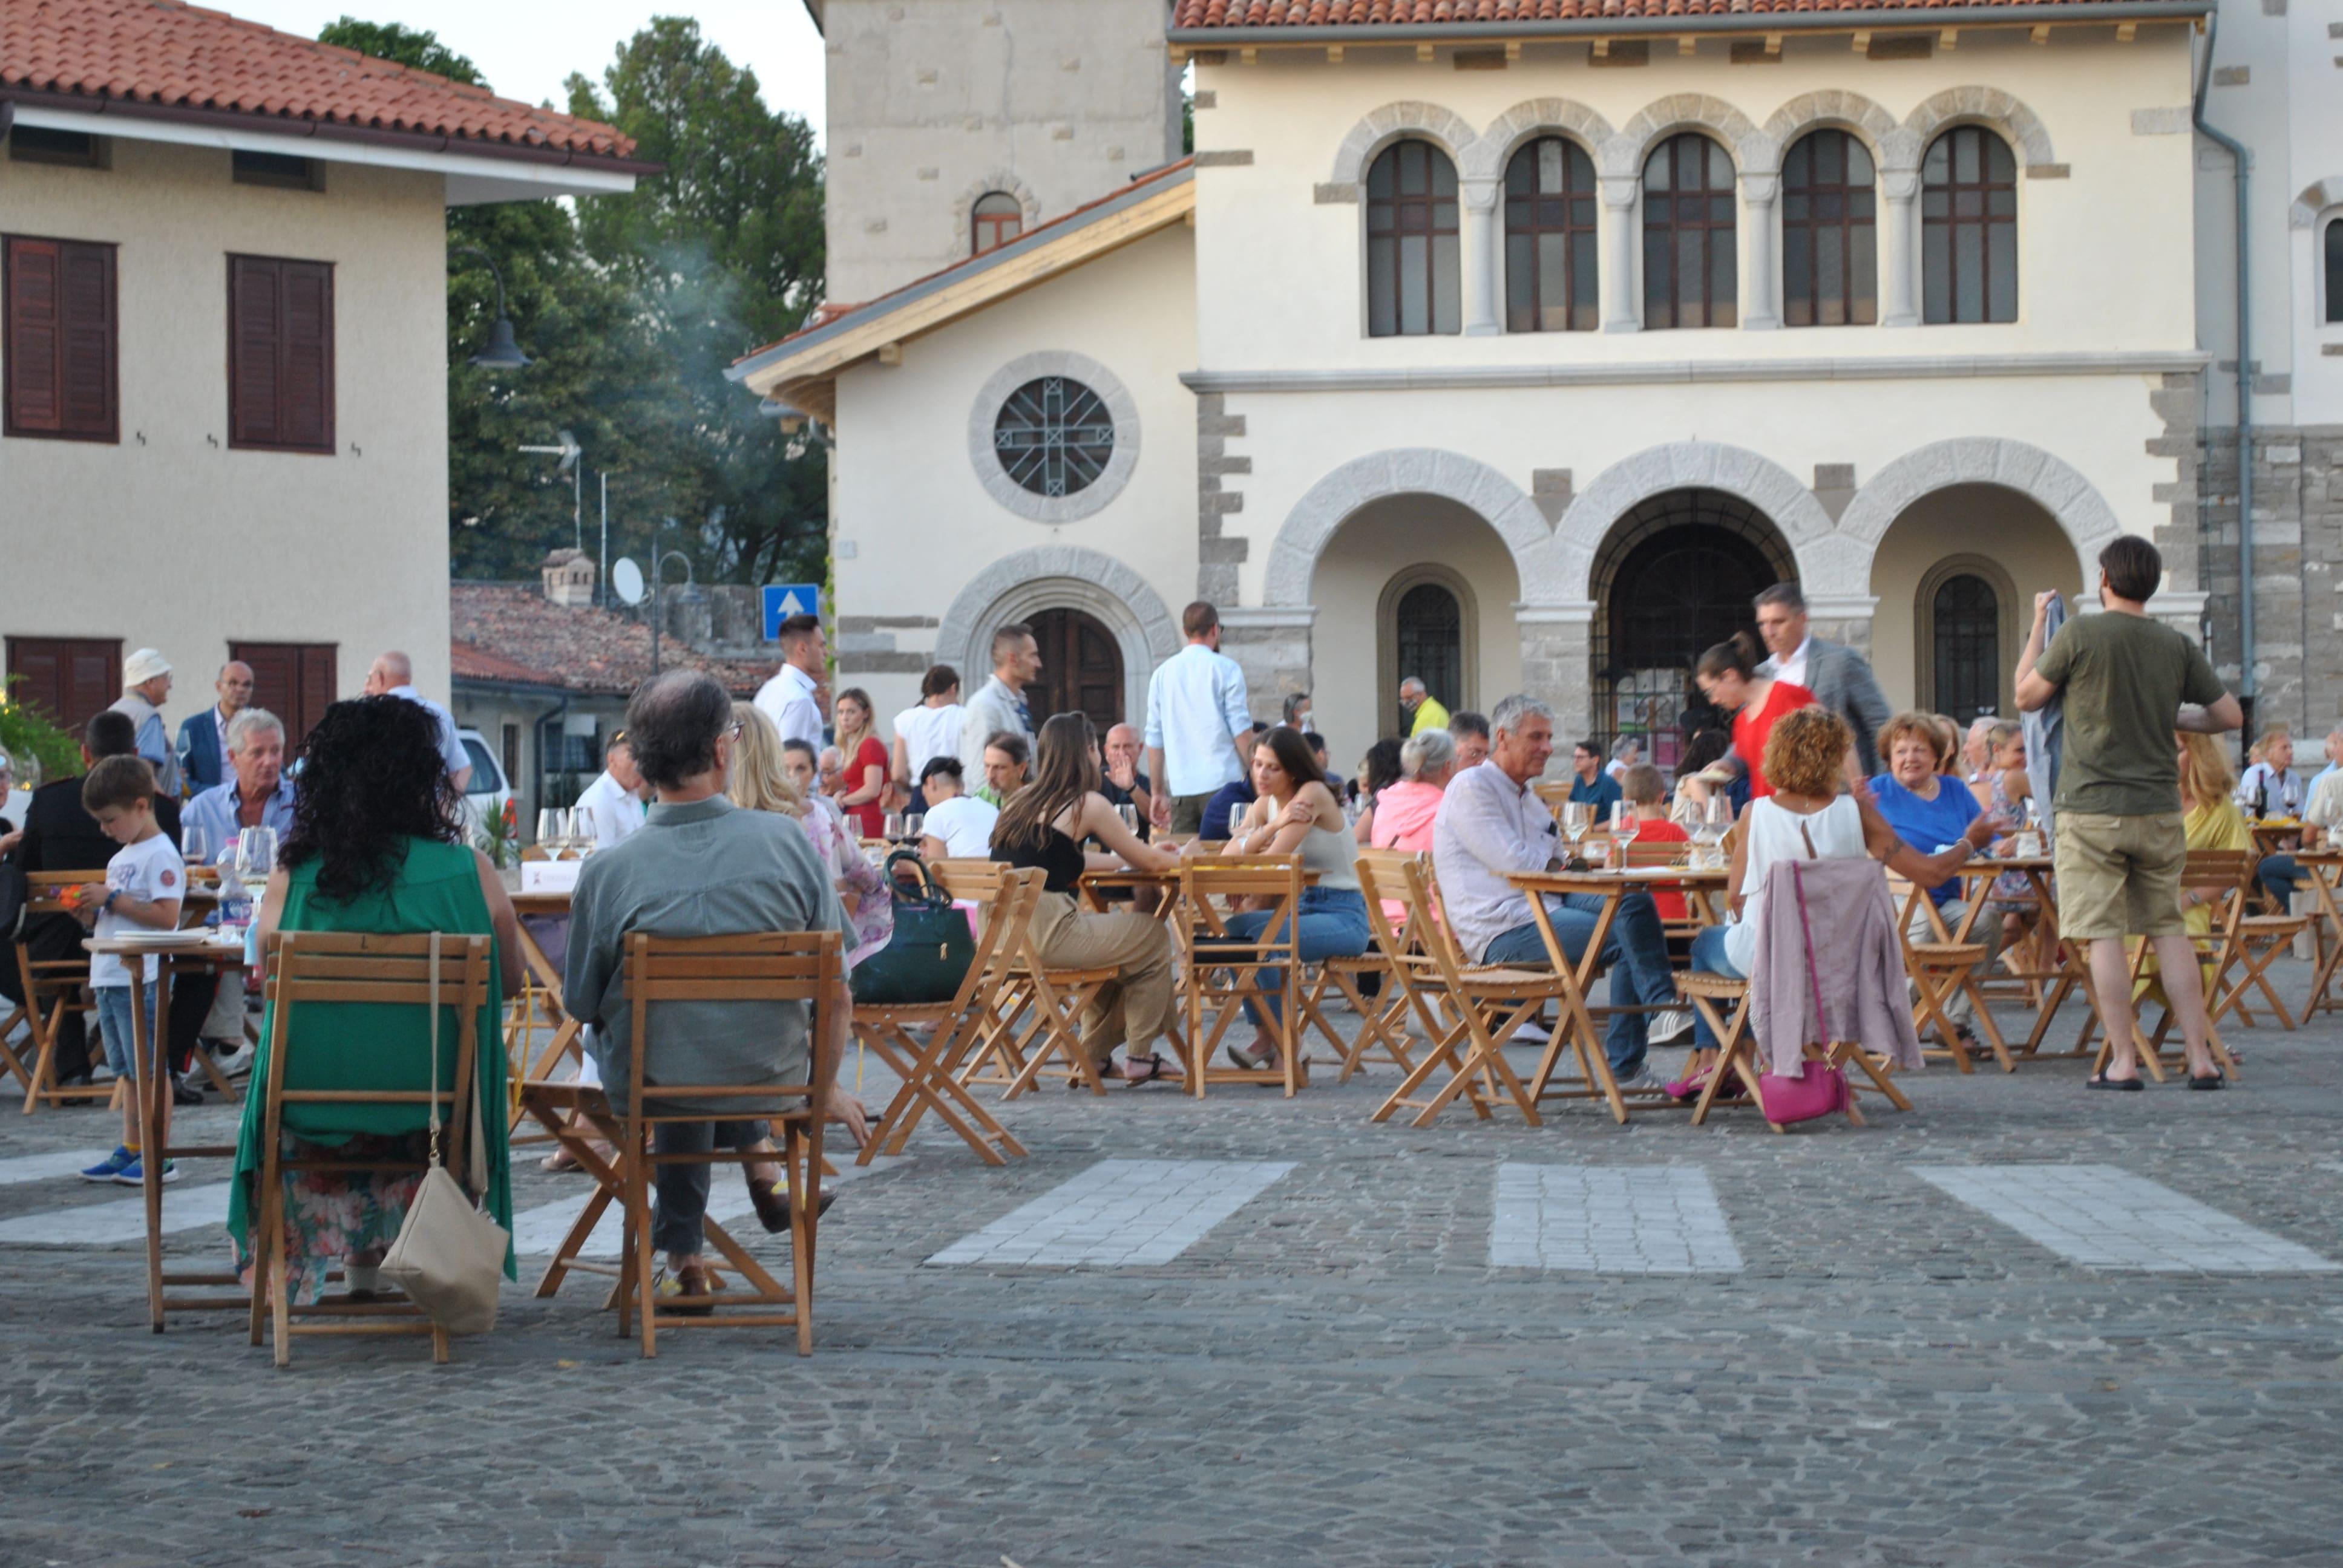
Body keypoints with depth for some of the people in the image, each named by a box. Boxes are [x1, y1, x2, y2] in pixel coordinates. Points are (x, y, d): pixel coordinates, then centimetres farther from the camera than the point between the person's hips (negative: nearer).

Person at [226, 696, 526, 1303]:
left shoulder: (293, 876, -10)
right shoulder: (468, 871, -12)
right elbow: (511, 979, 2)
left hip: (311, 1111, 1)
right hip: (431, 1110, -1)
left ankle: (360, 1266, 46)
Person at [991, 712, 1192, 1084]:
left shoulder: (1021, 802, 17)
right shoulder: (1087, 804, -4)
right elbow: (1149, 862, 6)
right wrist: (1181, 858, 27)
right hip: (1045, 932, -8)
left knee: (1112, 938, 33)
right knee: (1155, 936, 15)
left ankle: (1095, 1054, 36)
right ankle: (1140, 1057, 21)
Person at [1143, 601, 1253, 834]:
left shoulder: (1163, 673, 11)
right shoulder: (1225, 669, -1)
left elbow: (1155, 739, 12)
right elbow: (1241, 731, -6)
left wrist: (1158, 793, 15)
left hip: (1180, 788, 4)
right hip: (1221, 782, -4)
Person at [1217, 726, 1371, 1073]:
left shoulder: (1312, 794, -13)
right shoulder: (1265, 803, 9)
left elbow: (1275, 859, -21)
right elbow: (1228, 855, -10)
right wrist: (1272, 826, -26)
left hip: (1343, 917, -8)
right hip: (1305, 906, 8)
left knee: (1262, 939, -28)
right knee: (1233, 929, -15)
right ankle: (1263, 1036, -12)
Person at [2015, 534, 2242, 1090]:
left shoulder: (2080, 634, -8)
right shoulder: (2178, 646, 3)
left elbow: (2026, 697, 3)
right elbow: (2230, 716, 8)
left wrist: (2037, 628, 14)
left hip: (2093, 809, -4)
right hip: (2160, 811, 4)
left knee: (2104, 934, 0)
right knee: (2170, 929, 10)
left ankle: (2123, 1060, -1)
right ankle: (2200, 1058, 7)